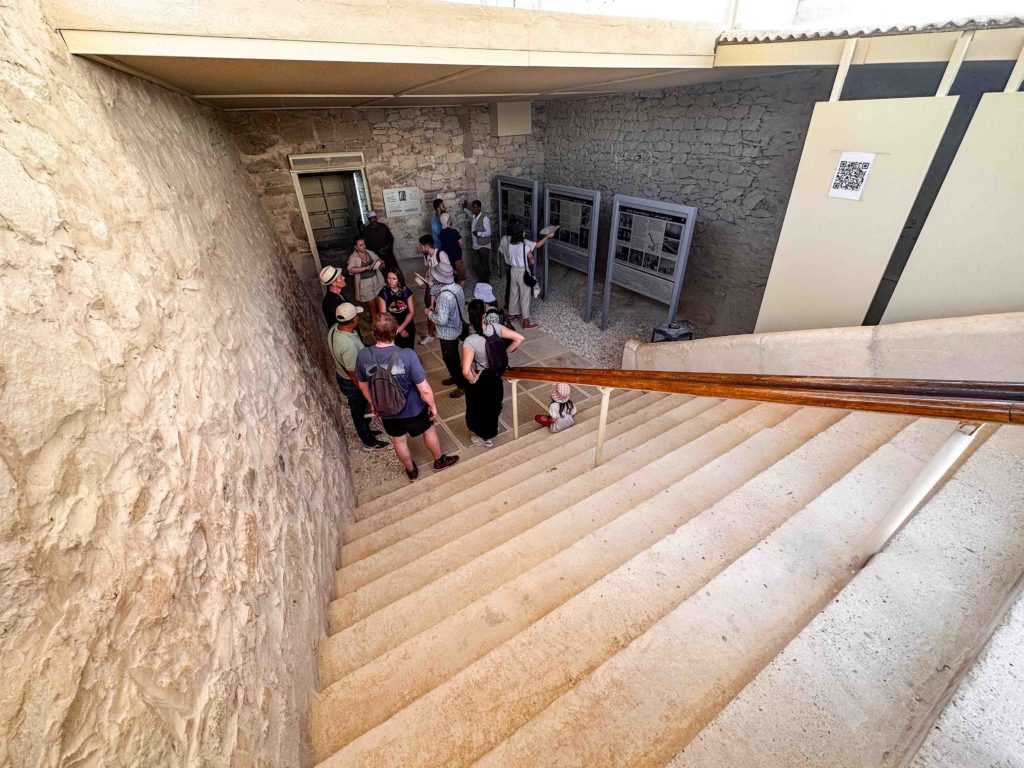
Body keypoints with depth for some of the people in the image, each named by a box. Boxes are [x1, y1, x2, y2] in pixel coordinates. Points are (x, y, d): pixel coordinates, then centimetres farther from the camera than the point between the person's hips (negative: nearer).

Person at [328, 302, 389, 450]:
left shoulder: (334, 328, -12)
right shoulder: (349, 345, -40)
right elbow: (354, 375, -29)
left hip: (341, 375, 8)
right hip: (352, 384, -8)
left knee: (360, 410, 30)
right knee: (360, 413, 17)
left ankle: (366, 431, 55)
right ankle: (369, 442, 41)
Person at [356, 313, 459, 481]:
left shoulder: (363, 356, -19)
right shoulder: (407, 355, -32)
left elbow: (363, 386, -2)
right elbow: (424, 389, -27)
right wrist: (432, 405, -7)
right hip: (413, 409, -3)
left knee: (399, 441, 27)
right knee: (429, 431, 26)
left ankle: (411, 471, 51)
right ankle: (439, 461, 50)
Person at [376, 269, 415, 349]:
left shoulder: (406, 291, -2)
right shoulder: (383, 293, -7)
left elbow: (411, 312, -3)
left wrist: (401, 328, -14)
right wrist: (398, 329, -9)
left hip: (407, 325, 2)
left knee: (409, 350, 6)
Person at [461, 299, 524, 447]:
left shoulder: (470, 341, -34)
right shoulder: (495, 328, -21)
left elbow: (466, 371, -42)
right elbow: (519, 338, -14)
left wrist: (472, 379, -20)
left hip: (480, 380, -5)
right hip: (495, 375, 5)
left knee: (478, 408, 23)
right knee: (493, 404, 30)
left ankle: (482, 437, 47)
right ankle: (490, 433, 55)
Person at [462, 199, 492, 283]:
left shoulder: (485, 218, -17)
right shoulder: (473, 216, 5)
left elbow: (488, 232, -20)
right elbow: (467, 211, 30)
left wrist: (478, 233, -26)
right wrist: (464, 207, 14)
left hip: (484, 246, -7)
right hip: (475, 246, 7)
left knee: (485, 265, 4)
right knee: (475, 265, 12)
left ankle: (486, 283, 19)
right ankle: (481, 280, 31)